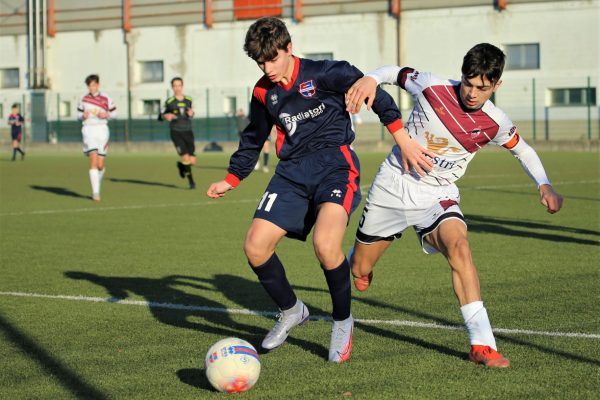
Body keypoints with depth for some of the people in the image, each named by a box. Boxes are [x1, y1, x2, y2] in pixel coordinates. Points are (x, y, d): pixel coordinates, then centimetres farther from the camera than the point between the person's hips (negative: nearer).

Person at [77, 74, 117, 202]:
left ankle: (97, 184, 32)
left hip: (102, 129, 1)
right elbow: (79, 114, 16)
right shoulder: (83, 99, 6)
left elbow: (114, 113, 10)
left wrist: (106, 115, -9)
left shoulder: (106, 99, 3)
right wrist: (82, 116, -7)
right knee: (93, 161, -16)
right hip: (88, 130, -1)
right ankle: (95, 192, -16)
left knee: (100, 165, 2)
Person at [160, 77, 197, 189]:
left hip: (188, 132, 3)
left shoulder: (189, 100, 8)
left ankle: (181, 165, 32)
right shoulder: (169, 102, -1)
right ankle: (191, 181, 2)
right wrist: (166, 116, -16)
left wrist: (191, 113, 0)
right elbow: (161, 116, 6)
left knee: (192, 161, -2)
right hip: (176, 133, -3)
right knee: (186, 158, -17)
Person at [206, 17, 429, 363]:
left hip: (334, 164, -6)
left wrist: (402, 137, -10)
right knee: (255, 246, -8)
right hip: (293, 171, 6)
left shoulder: (324, 74, -8)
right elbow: (254, 138, 26)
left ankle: (343, 321, -4)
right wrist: (231, 180, 28)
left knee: (325, 243, -30)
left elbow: (374, 94, -5)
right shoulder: (263, 92, 10)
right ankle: (291, 311, 19)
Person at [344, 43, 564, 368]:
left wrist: (544, 186, -6)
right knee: (359, 271, 8)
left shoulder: (495, 124, -12)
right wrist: (370, 79, -22)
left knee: (458, 244, -32)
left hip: (437, 195, 0)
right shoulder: (432, 88, -17)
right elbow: (395, 72, 0)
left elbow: (523, 149, 8)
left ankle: (482, 344, -32)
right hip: (394, 184, 0)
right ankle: (359, 263, 51)